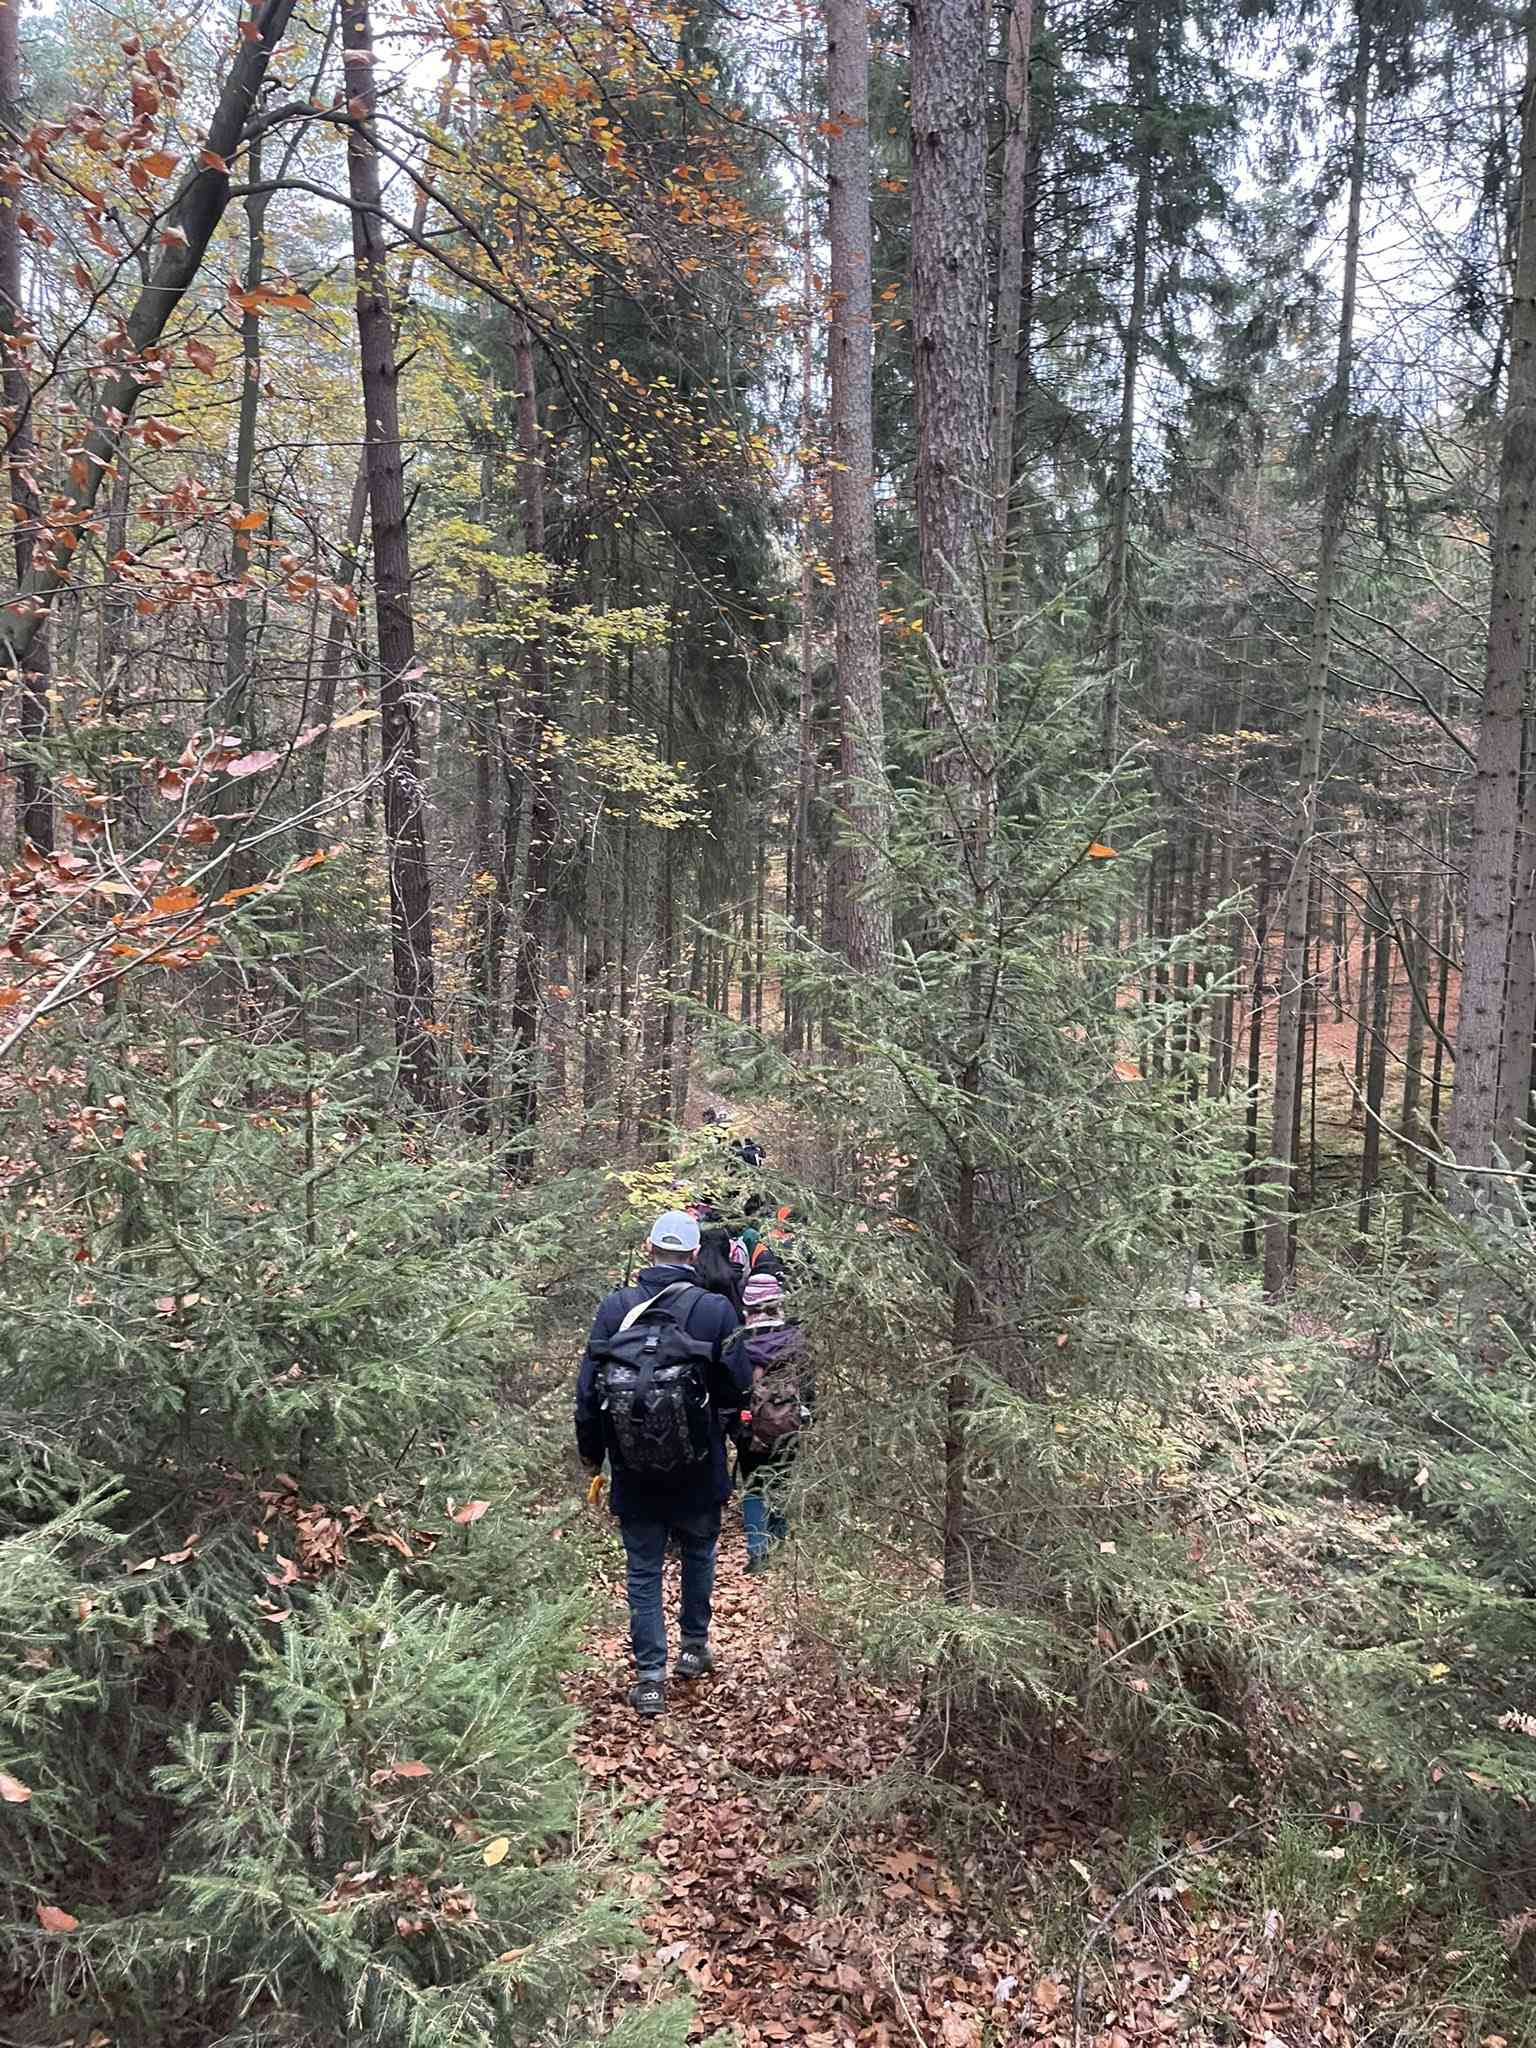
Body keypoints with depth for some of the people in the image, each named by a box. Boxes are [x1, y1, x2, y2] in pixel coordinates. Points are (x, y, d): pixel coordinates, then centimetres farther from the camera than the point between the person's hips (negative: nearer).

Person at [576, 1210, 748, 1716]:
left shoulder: (614, 1306, -6)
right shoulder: (715, 1309, -12)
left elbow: (587, 1386, -2)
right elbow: (738, 1386, -8)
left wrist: (589, 1454, 10)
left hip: (632, 1469, 1)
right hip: (697, 1467, -1)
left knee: (643, 1569, 12)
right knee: (698, 1552, 24)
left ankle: (649, 1679, 13)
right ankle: (694, 1646, 36)